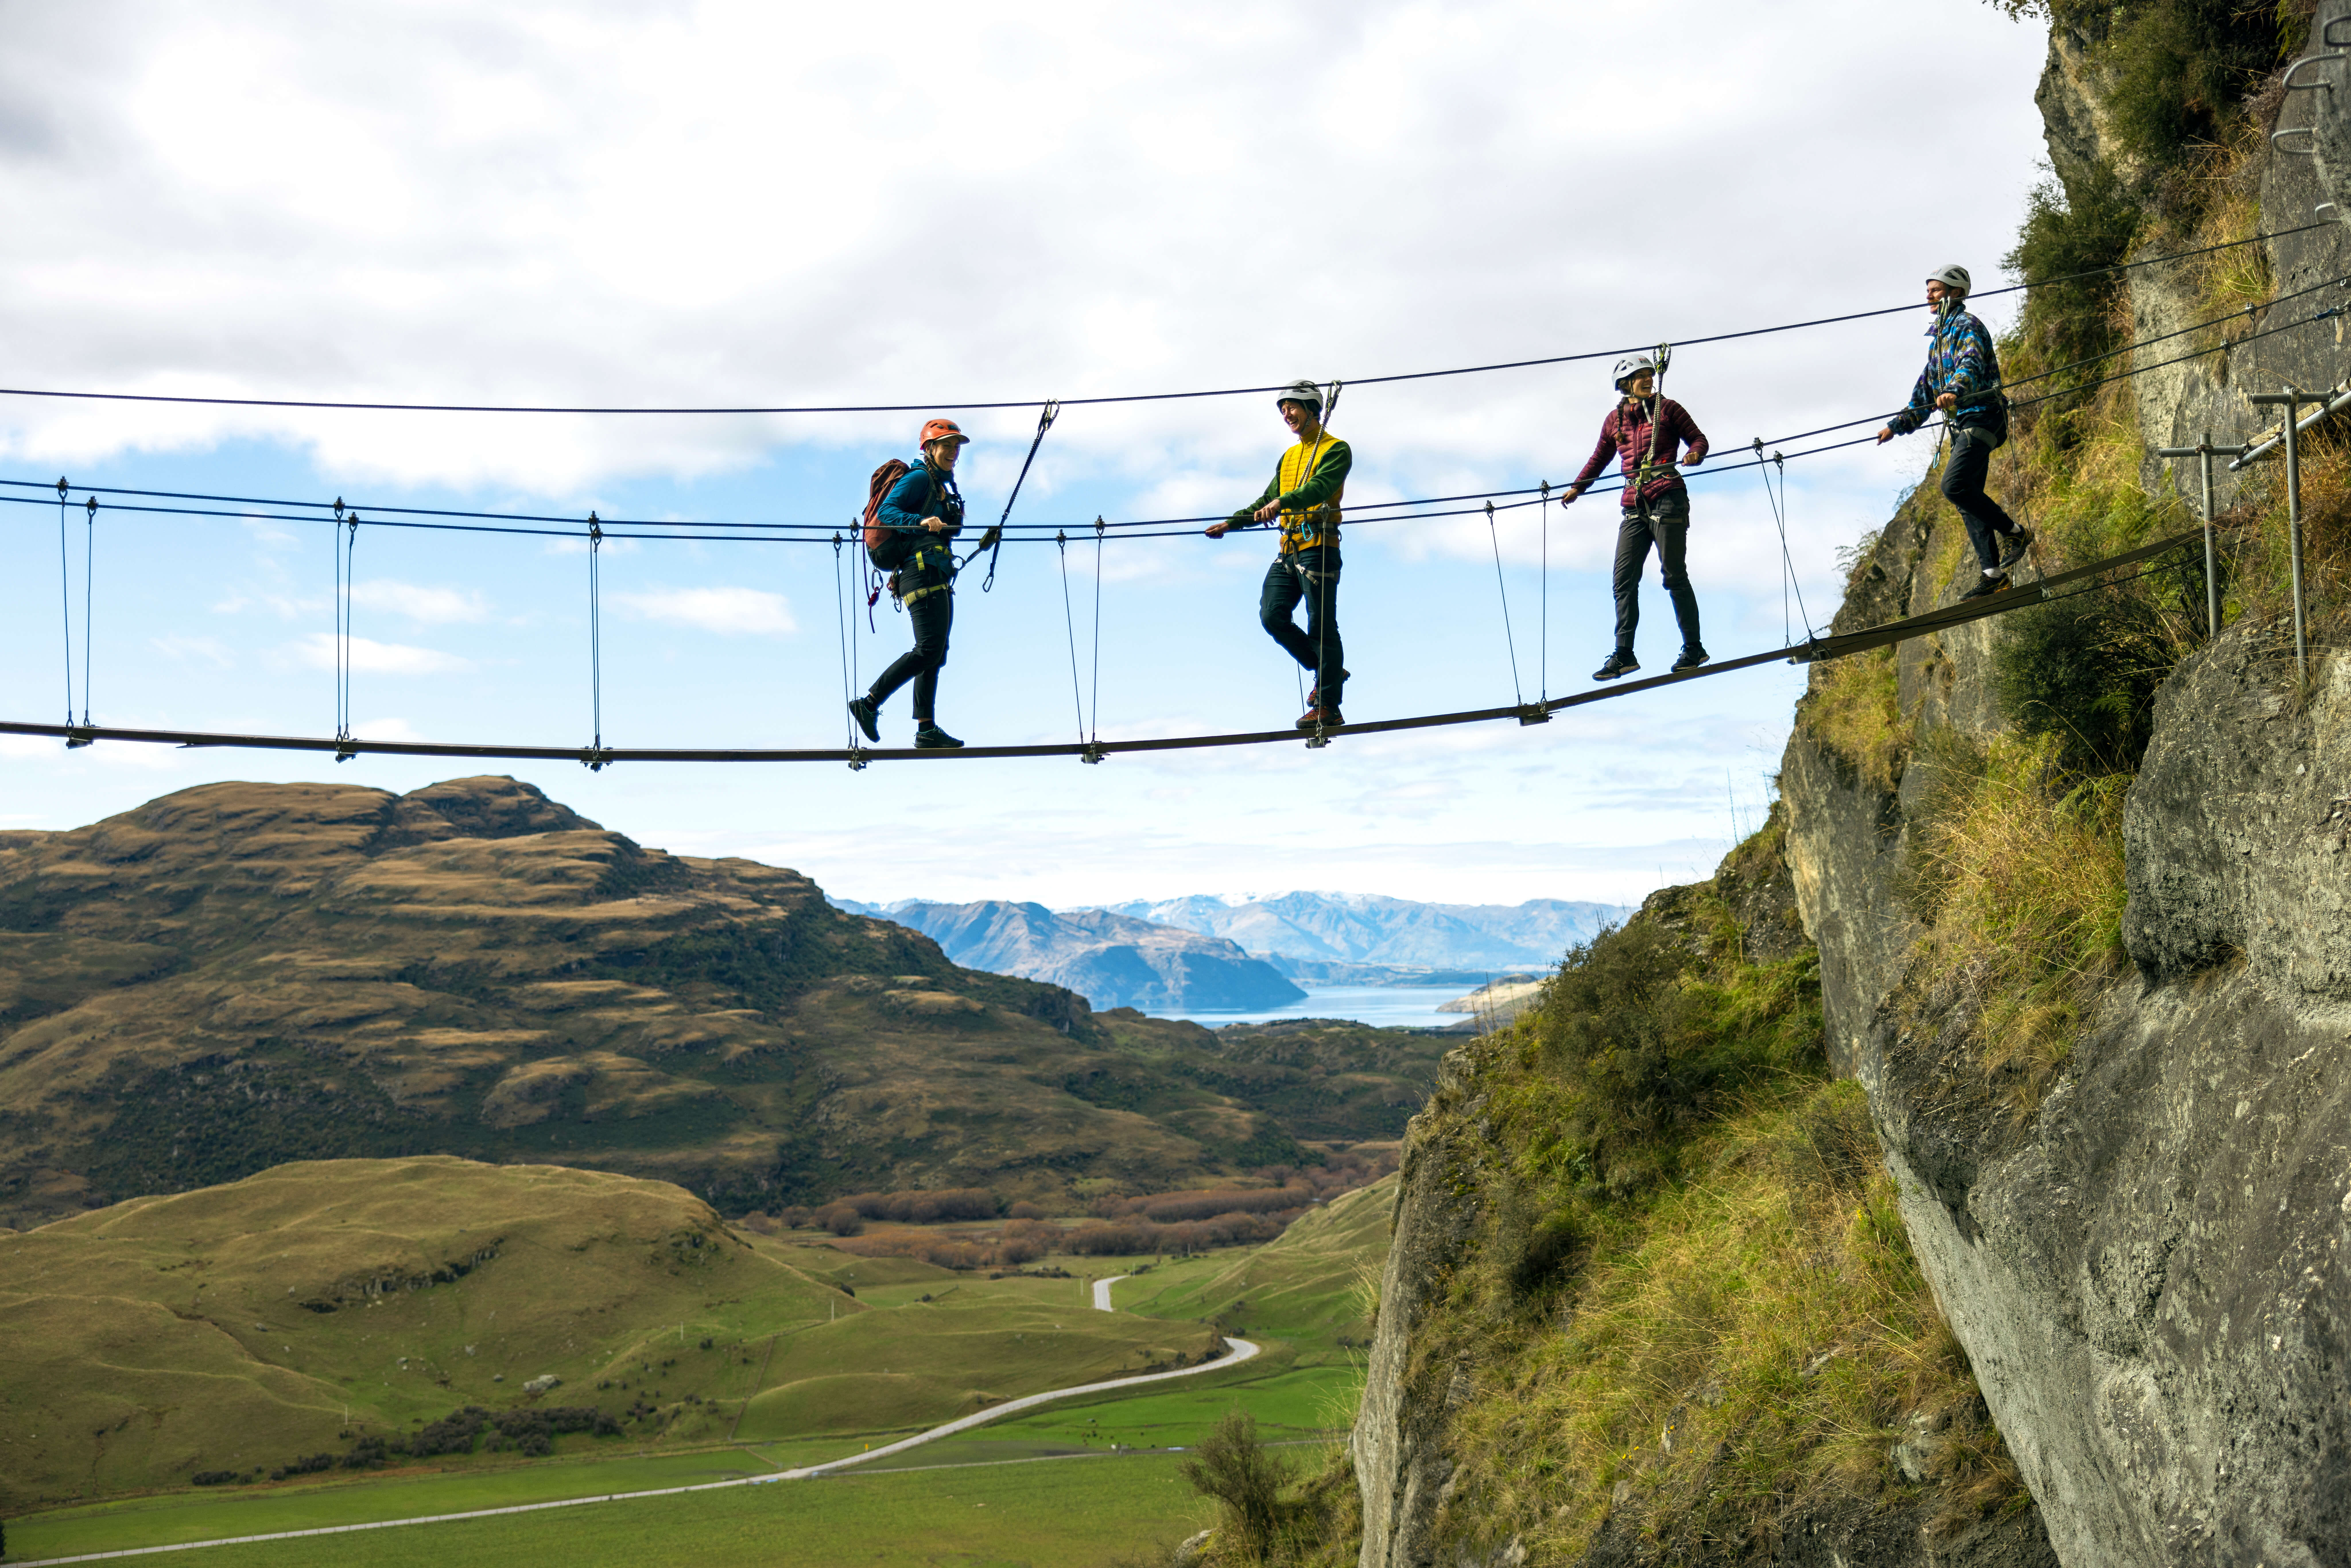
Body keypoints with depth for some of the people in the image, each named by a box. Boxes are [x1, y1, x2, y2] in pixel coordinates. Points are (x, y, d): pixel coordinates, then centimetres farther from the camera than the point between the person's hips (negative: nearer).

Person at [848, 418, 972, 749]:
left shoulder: (945, 487, 25)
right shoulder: (919, 479, -3)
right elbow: (886, 513, -15)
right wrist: (921, 521, -29)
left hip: (939, 580, 10)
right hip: (923, 574, -10)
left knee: (936, 654, 4)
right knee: (929, 649, -18)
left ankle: (927, 731, 2)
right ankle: (869, 703, -14)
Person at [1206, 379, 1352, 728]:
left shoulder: (1336, 450, -1)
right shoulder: (1289, 458, 25)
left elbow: (1321, 487, -20)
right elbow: (1267, 501, 32)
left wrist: (1282, 502, -34)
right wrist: (1232, 523, 23)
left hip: (1318, 547, -8)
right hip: (1288, 550, 8)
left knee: (1321, 626, -8)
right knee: (1273, 617, -4)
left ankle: (1328, 707, -5)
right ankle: (1328, 671, 13)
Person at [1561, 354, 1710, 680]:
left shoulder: (1667, 408, 5)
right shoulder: (1615, 419, 16)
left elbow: (1698, 437, 6)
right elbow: (1600, 457, 29)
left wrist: (1695, 454, -15)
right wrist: (1577, 488, 24)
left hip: (1667, 498, -5)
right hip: (1634, 506, 5)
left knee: (1674, 576, -5)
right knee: (1624, 580, 0)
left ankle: (1694, 649, 4)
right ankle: (1624, 655, 3)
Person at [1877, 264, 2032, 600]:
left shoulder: (1967, 326, -6)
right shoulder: (1939, 336, 23)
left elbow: (1972, 363, -27)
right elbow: (1926, 389, 31)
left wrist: (1955, 390, -47)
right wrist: (1897, 426, 31)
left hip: (1981, 416, -10)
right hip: (1961, 424, 10)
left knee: (1954, 486, -23)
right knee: (1967, 500, 3)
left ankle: (2015, 532, -10)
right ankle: (1993, 574, 3)